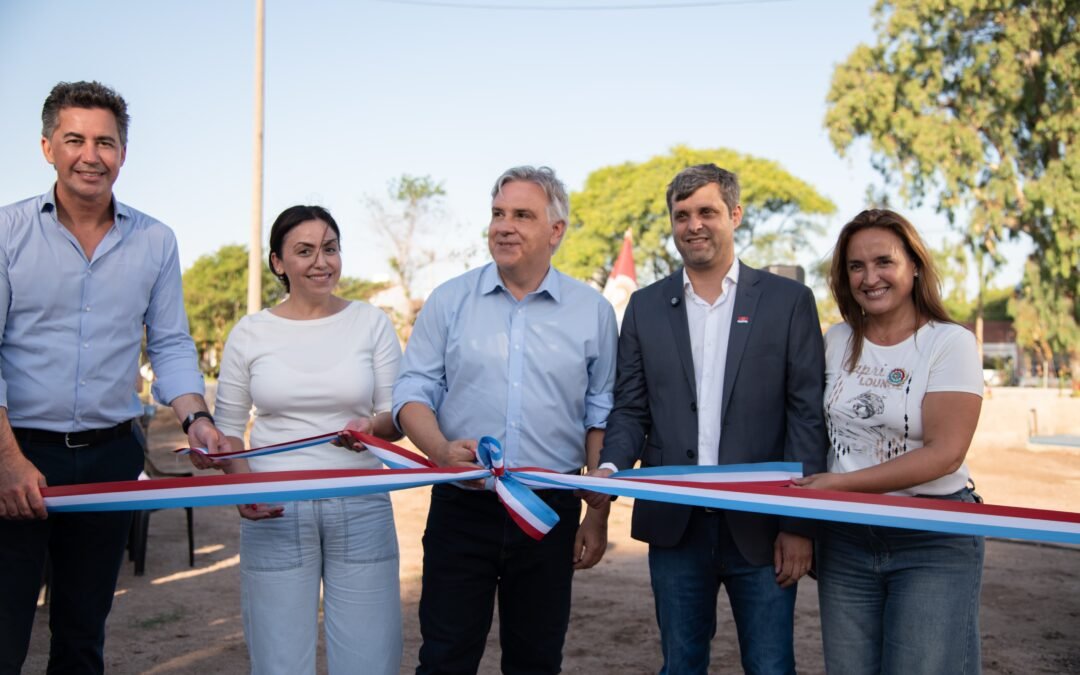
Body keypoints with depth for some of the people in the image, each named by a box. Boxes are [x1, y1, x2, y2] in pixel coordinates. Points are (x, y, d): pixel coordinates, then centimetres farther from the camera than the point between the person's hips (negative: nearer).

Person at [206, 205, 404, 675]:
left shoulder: (371, 323, 3)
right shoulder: (250, 333, 3)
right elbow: (227, 428, 9)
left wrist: (374, 426, -18)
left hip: (360, 508, 0)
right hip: (274, 511, 0)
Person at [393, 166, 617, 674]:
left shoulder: (592, 312, 3)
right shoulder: (449, 301, 2)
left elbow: (600, 418, 6)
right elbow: (414, 390, 1)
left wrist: (598, 516, 4)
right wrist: (441, 450, -19)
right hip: (461, 505, 0)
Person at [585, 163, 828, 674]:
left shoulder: (788, 301, 1)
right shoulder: (645, 306, 9)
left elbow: (807, 416, -2)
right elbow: (631, 409, 8)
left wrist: (799, 523, -7)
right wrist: (611, 467, -13)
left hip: (760, 527, -2)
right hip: (674, 524, 2)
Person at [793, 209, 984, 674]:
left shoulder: (951, 342, -8)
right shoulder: (837, 341, 6)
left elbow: (944, 453, -16)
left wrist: (838, 483, -18)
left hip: (934, 539, -4)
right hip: (845, 536, 4)